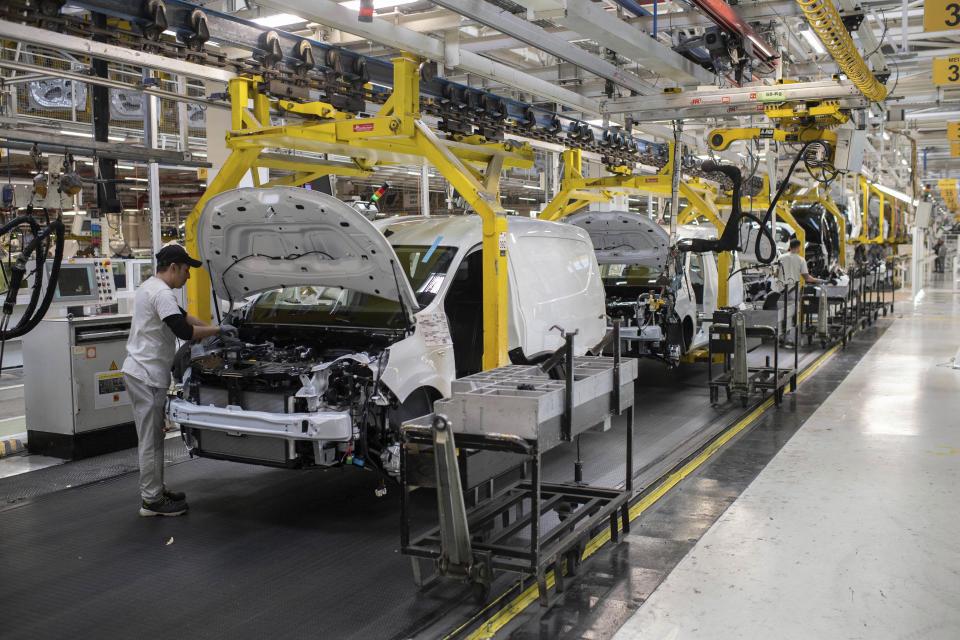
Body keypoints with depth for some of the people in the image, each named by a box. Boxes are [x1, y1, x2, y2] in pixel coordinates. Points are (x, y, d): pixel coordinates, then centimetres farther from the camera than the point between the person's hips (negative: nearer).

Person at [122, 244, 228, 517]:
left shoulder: (149, 287, 17)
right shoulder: (162, 294, -18)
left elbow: (182, 315, 28)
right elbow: (184, 331, -25)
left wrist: (209, 327, 23)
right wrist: (217, 330, -13)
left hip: (139, 371, 11)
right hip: (147, 375, -11)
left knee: (153, 436, 17)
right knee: (151, 440, -4)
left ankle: (156, 491, 26)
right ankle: (151, 501, 2)